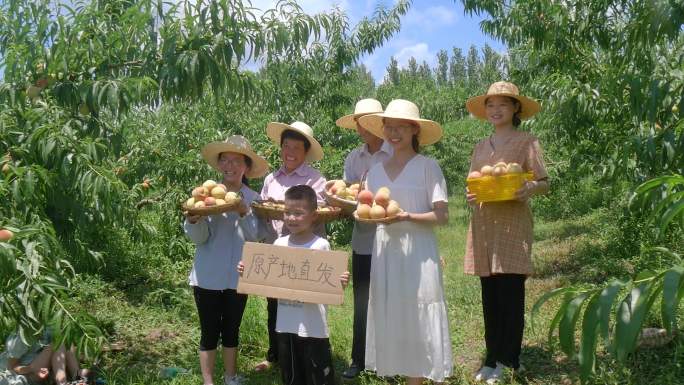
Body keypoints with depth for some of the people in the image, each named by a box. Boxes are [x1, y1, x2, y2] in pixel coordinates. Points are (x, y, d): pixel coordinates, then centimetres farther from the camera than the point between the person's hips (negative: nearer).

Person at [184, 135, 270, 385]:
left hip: (237, 276, 1)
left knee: (231, 330, 16)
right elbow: (199, 238, -7)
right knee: (209, 333, 7)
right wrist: (192, 219, -27)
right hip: (208, 276, -1)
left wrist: (244, 213, -28)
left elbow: (254, 235, -12)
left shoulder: (252, 199, -2)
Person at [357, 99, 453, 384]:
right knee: (393, 320, 7)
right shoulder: (376, 170, 11)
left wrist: (406, 217, -21)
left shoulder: (427, 166, -4)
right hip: (385, 250, 5)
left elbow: (442, 216, -9)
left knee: (418, 319, -2)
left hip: (417, 251, -5)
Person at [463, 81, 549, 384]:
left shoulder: (526, 142, 3)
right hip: (483, 225, 5)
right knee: (490, 295, 7)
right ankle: (493, 359, 17)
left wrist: (529, 189, -21)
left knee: (509, 293, -6)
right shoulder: (480, 147, 17)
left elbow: (544, 183, 0)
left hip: (512, 224, -5)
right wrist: (471, 196, -2)